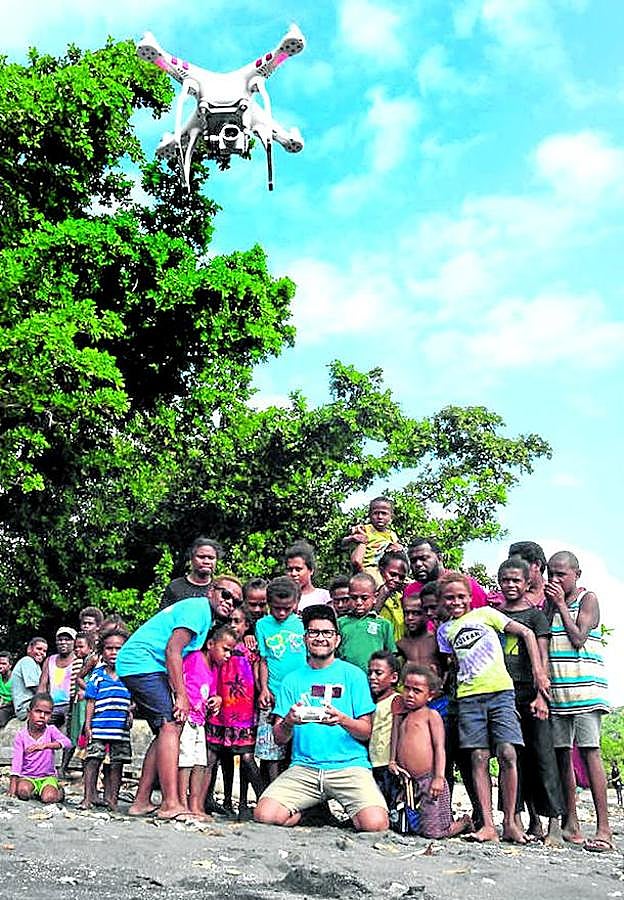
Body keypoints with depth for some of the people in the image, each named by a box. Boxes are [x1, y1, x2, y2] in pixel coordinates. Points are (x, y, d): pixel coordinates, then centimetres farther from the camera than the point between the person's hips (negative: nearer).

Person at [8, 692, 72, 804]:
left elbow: (67, 742, -22)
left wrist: (45, 745, -35)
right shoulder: (21, 735, -5)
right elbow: (17, 760, -11)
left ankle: (59, 792, 8)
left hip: (48, 776, 0)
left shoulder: (51, 730, -6)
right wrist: (13, 784, -20)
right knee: (23, 791, -31)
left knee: (49, 798, -26)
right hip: (27, 776, 0)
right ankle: (34, 791, 2)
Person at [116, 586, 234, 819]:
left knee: (166, 730, 10)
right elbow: (172, 650, -20)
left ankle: (141, 802, 12)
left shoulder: (204, 616, 21)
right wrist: (182, 696, -21)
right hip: (142, 662, -11)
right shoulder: (199, 608, -11)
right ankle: (171, 805, -24)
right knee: (170, 726, -18)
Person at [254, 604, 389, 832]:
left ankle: (350, 809, 8)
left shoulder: (353, 675, 6)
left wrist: (342, 719, -19)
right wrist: (288, 722, -15)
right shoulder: (292, 679, 12)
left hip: (349, 765, -2)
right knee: (265, 815, -21)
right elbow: (279, 738, 9)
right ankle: (313, 810, 8)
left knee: (375, 823, -27)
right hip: (304, 767, 2)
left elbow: (366, 732, 2)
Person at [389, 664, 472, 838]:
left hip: (429, 779, -6)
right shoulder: (399, 716, 16)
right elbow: (395, 742, 19)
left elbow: (439, 747, -8)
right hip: (408, 782, 6)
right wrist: (392, 761, 0)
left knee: (431, 832, -8)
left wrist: (439, 777, -16)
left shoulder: (431, 715, -1)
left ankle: (463, 822, 24)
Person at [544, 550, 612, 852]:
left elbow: (578, 639, -9)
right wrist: (549, 605, 4)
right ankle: (570, 824, 13)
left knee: (589, 751, -10)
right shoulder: (549, 601, 16)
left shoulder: (588, 598, 2)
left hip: (584, 686, -5)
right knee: (560, 754, 5)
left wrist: (561, 604, -5)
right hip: (555, 688, 6)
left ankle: (603, 828, -8)